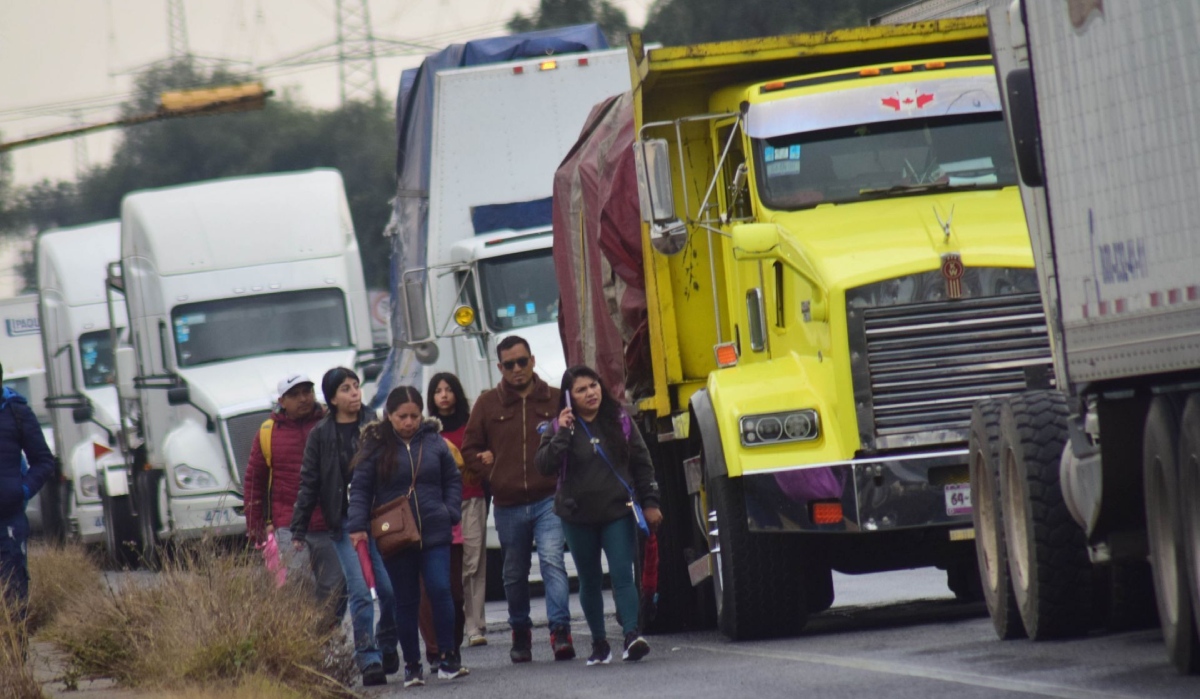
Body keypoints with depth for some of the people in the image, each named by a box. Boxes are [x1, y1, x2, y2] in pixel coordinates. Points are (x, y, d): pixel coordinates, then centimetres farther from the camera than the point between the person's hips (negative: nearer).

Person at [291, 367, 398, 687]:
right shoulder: (320, 435, 5)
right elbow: (309, 484, 7)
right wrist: (298, 530, 4)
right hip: (344, 524, -1)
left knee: (391, 589, 0)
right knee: (360, 592, -10)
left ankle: (387, 648, 22)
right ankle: (369, 660, -9)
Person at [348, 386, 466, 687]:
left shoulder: (434, 442, 4)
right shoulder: (376, 446, -2)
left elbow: (453, 480, 14)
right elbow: (359, 489, 0)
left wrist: (451, 513, 1)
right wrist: (357, 525, -11)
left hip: (434, 535, 1)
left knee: (440, 591, -10)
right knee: (405, 602, 5)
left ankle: (448, 657, -2)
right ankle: (412, 665, 13)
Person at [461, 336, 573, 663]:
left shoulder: (554, 400, 4)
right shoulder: (488, 404, 8)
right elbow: (470, 450, 14)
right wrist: (493, 476, 2)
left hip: (548, 501, -3)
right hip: (508, 506, 3)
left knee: (552, 560, -18)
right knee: (514, 573, 12)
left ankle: (560, 630, -22)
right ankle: (520, 633, 27)